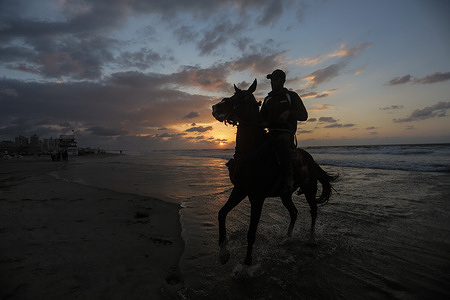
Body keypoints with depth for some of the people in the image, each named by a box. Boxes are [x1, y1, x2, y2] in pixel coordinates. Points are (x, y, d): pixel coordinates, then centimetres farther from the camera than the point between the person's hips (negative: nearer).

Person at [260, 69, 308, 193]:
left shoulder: (291, 96, 8)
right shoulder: (268, 99, 21)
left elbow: (304, 115, 1)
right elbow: (261, 117, 27)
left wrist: (289, 113, -18)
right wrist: (263, 123, 1)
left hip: (286, 133, -5)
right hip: (271, 133, 5)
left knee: (281, 141, -39)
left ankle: (288, 178, -33)